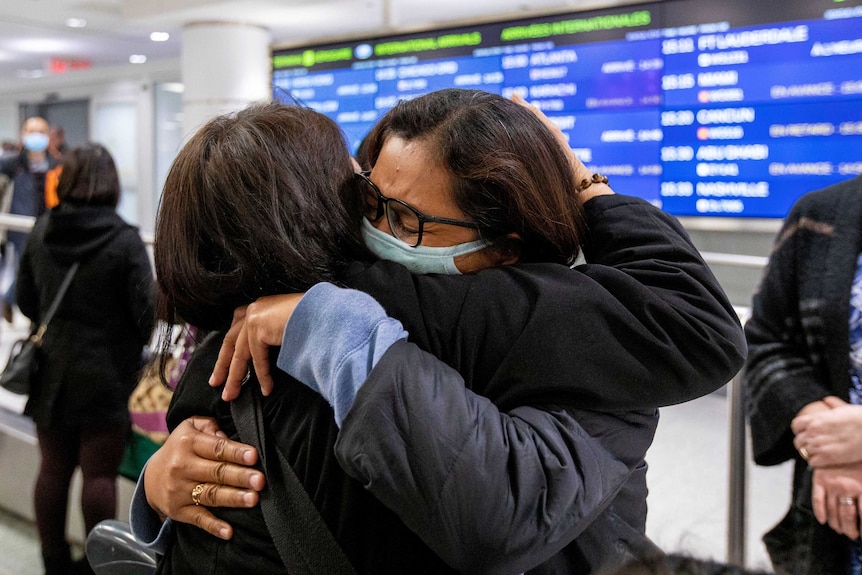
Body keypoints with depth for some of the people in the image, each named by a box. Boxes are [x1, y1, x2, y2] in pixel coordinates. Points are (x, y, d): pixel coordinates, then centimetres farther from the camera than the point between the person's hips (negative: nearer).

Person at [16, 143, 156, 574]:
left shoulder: (41, 232, -2)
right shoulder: (124, 241, -17)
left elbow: (25, 301, 8)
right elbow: (146, 315, -15)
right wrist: (133, 344, 7)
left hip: (51, 370, 5)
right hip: (106, 375, -5)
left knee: (53, 469, 16)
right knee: (99, 474, 5)